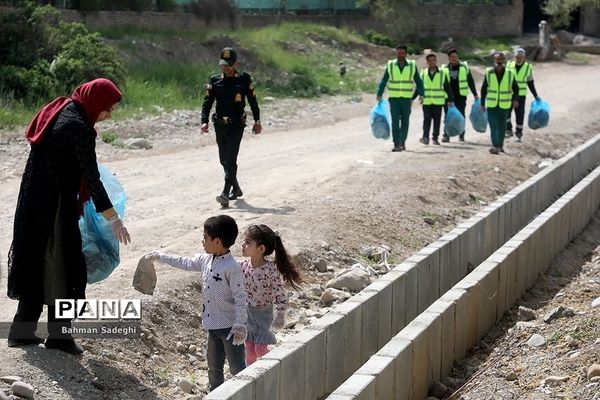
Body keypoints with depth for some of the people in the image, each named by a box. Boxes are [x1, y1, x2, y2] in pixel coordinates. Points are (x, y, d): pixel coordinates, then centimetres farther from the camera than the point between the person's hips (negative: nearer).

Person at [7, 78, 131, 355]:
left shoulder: (59, 111, 7)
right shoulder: (80, 128, -19)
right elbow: (91, 178, -21)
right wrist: (113, 219, -18)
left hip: (34, 201, 9)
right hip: (56, 206, -9)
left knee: (38, 262, 15)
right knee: (64, 266, 3)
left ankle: (21, 331, 21)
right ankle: (58, 335, 12)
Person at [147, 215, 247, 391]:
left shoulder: (232, 268, -22)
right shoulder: (206, 260, 3)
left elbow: (240, 298, -20)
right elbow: (186, 263, 20)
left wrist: (240, 325, -21)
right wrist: (161, 256, 22)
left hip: (229, 327, -9)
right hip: (213, 325, 9)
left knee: (237, 368, 1)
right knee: (214, 366, 19)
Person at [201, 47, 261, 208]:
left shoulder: (244, 79, -1)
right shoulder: (214, 81, 5)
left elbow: (252, 101, 7)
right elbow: (207, 102, 1)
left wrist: (257, 120, 7)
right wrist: (204, 121, -12)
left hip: (236, 125, -4)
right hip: (220, 125, 4)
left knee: (231, 159, -15)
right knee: (224, 160, 12)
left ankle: (226, 193, -21)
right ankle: (236, 189, 31)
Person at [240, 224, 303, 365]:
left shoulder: (271, 270, -26)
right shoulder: (243, 266, -11)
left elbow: (280, 294, -18)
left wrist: (280, 316, -13)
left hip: (263, 313, -5)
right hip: (246, 312, 5)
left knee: (260, 348, -4)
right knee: (249, 347, 15)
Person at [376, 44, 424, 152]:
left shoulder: (412, 65, 2)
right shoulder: (390, 65, 1)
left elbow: (418, 81, 6)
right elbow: (383, 81, 3)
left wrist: (421, 94, -3)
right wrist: (379, 95, -3)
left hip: (406, 98, 1)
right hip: (393, 98, -1)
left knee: (405, 121, 6)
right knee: (395, 121, -8)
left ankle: (402, 142, 20)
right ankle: (396, 144, -11)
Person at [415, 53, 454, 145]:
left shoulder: (442, 73, 3)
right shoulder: (423, 73, 6)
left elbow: (447, 88, 5)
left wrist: (450, 100, 0)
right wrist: (412, 98, 9)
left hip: (438, 102, 0)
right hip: (426, 102, 0)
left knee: (437, 120, 4)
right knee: (426, 120, -8)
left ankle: (435, 138, 12)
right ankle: (425, 137, -13)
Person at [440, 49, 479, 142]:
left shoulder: (464, 67, 5)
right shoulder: (444, 68, 5)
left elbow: (470, 81, 9)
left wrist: (475, 94, 8)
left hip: (461, 96, 0)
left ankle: (461, 135, 14)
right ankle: (446, 135, -3)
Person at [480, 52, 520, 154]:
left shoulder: (509, 73, -1)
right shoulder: (489, 73, -2)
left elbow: (515, 88, 7)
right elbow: (483, 89, 5)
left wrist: (515, 99, -9)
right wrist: (482, 103, 5)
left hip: (504, 106, 1)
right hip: (491, 105, -1)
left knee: (502, 126, 9)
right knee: (493, 126, -11)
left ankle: (500, 145, 24)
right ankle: (495, 146, -15)